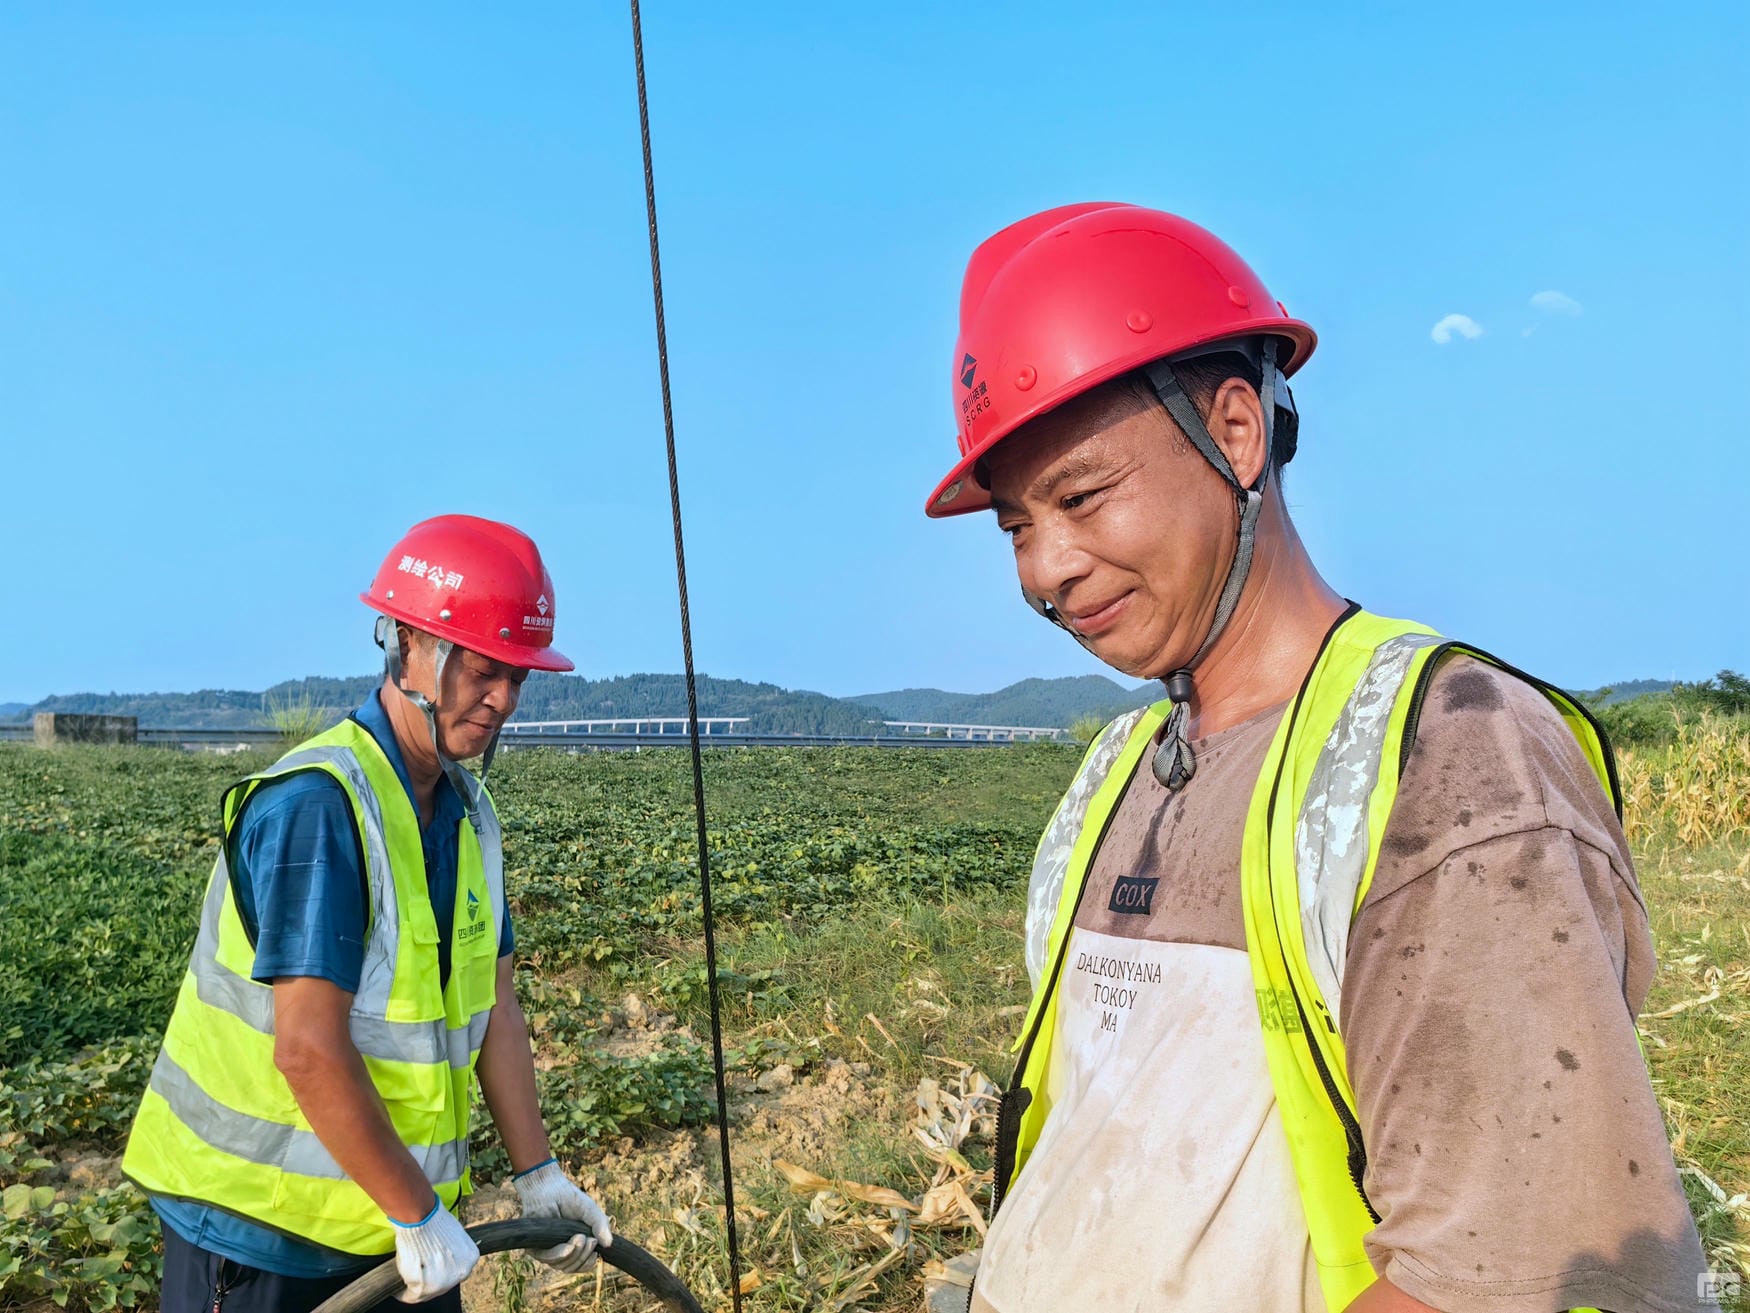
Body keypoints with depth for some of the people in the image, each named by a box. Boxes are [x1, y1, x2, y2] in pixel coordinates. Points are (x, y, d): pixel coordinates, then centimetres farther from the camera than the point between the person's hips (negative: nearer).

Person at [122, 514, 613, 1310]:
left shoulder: (467, 812, 2)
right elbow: (309, 1049, -27)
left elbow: (492, 1005, 6)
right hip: (260, 1225, -7)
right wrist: (418, 1214, -19)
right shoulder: (317, 804, -24)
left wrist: (536, 1172, 7)